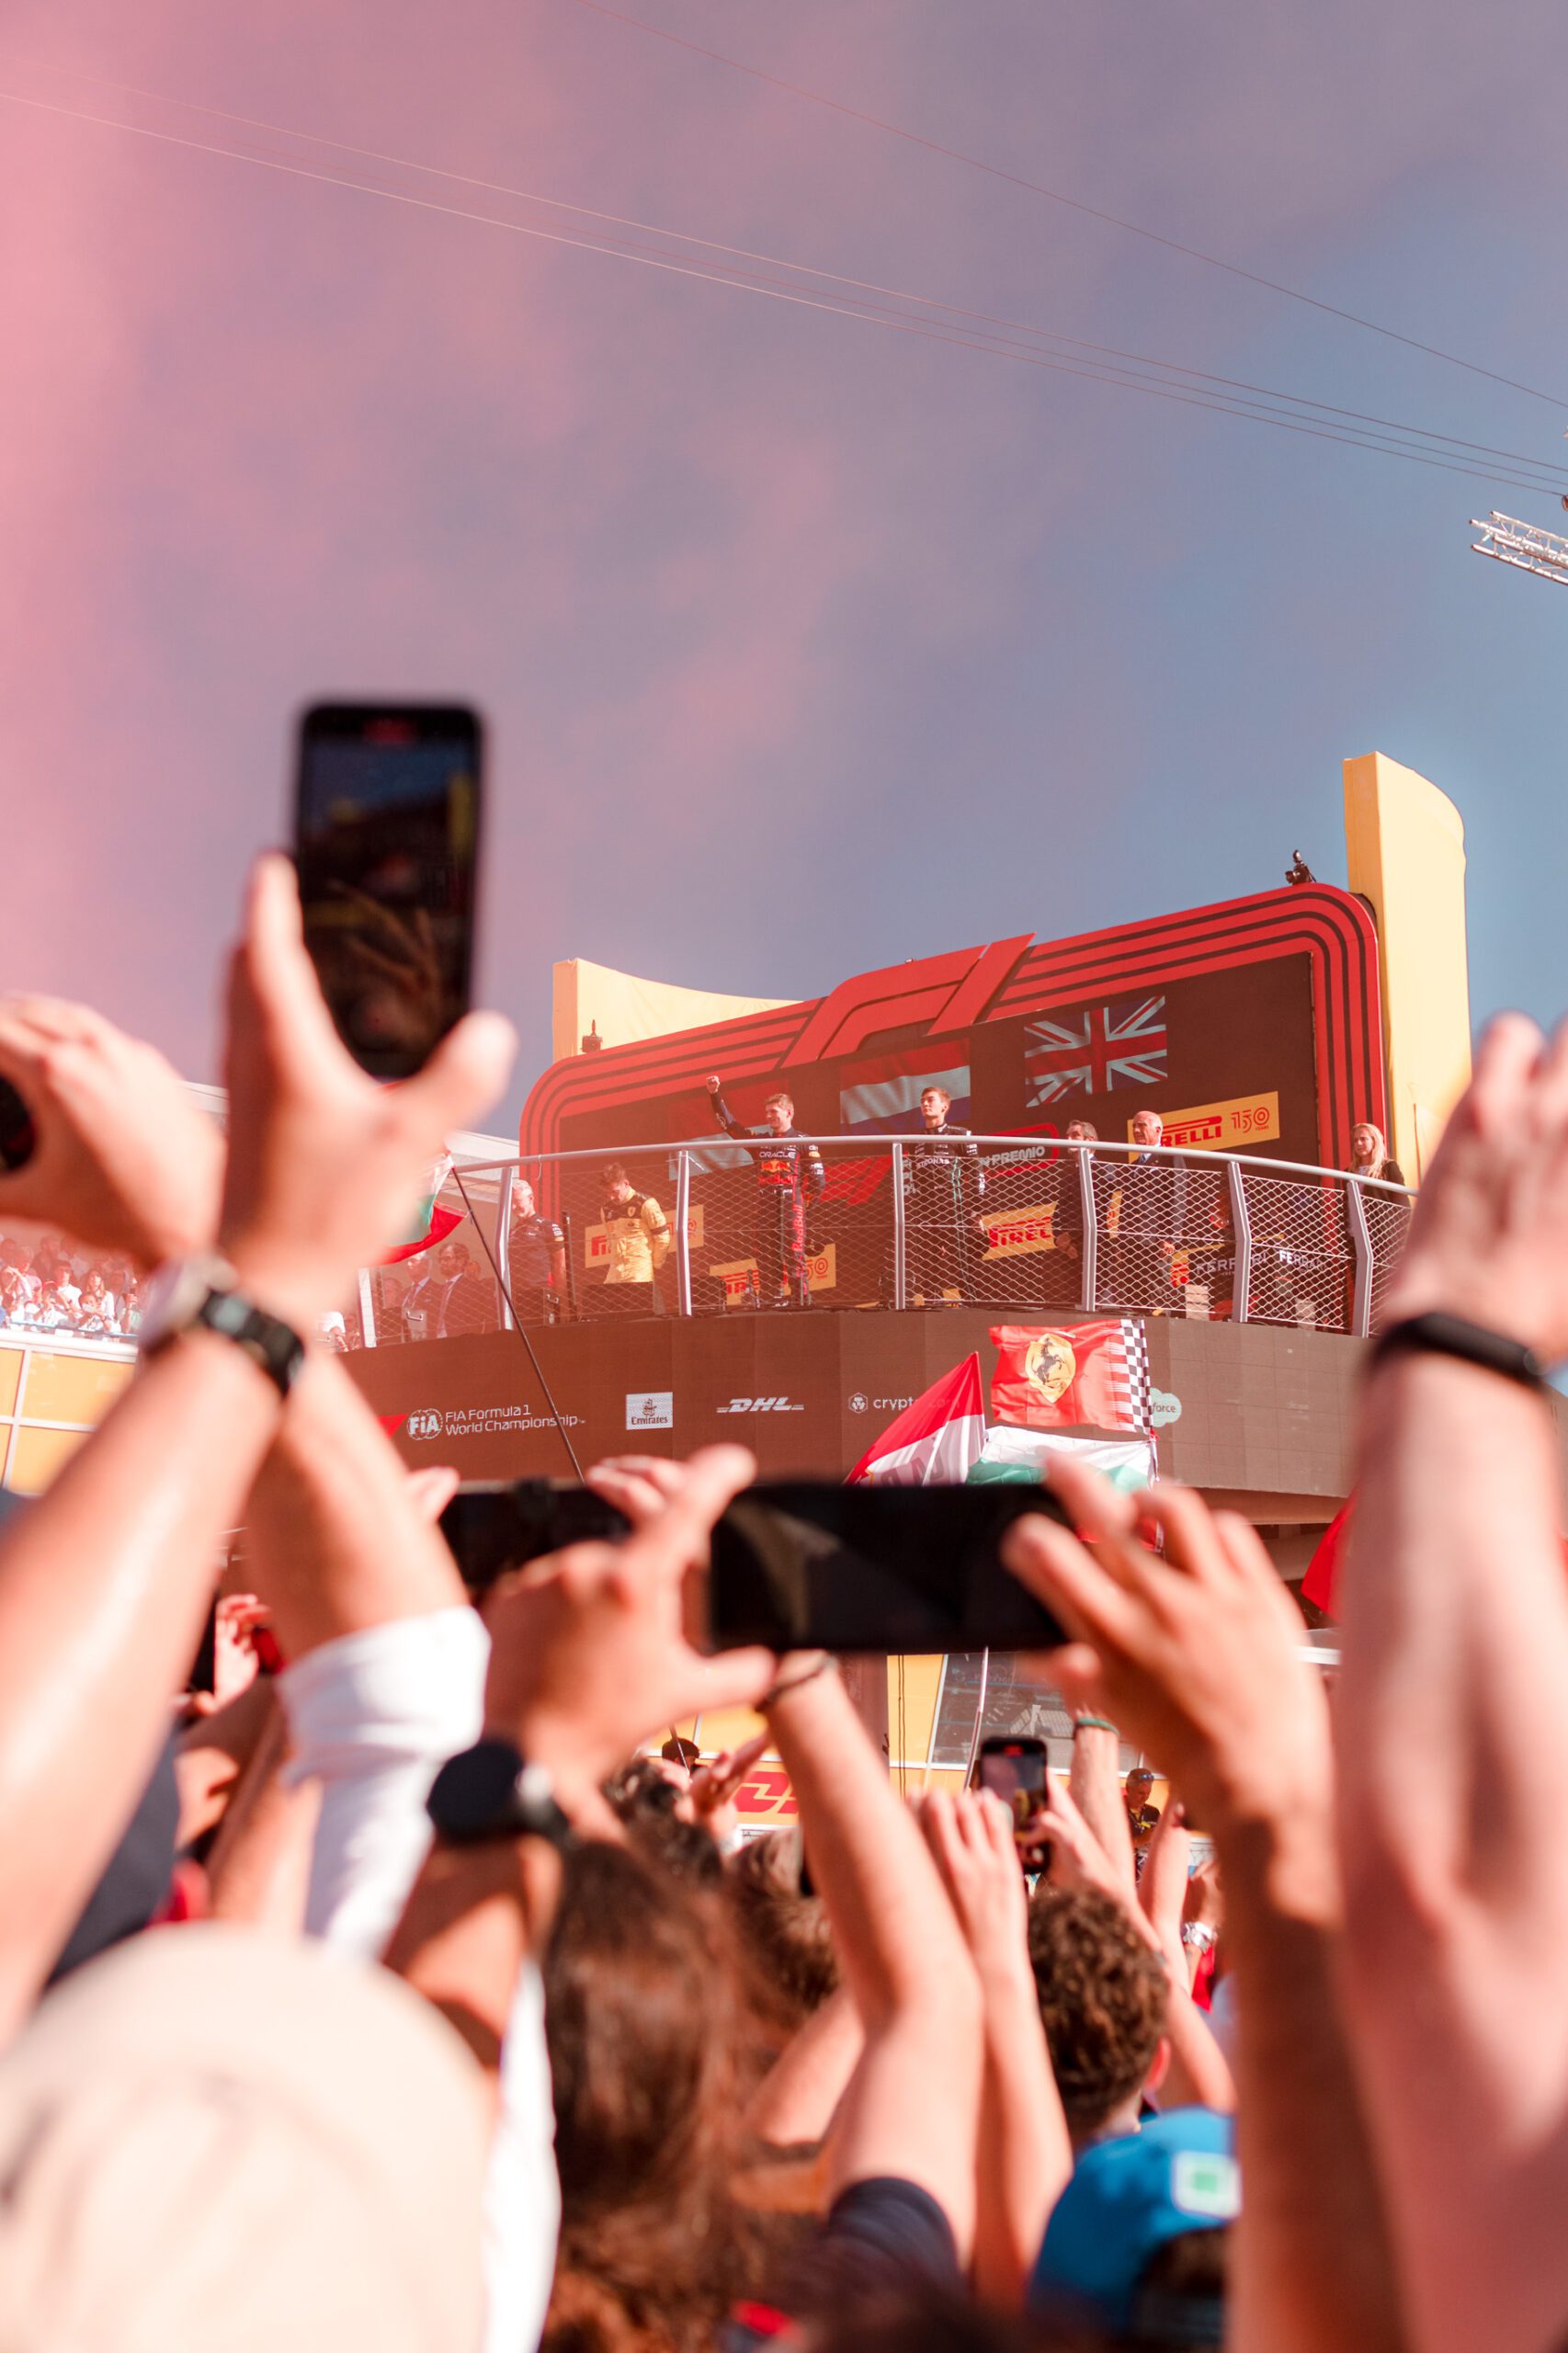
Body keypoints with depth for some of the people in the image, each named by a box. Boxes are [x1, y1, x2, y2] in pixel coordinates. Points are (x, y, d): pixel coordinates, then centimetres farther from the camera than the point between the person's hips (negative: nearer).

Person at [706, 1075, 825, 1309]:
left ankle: (802, 1305, -10)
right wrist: (716, 1096, 4)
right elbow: (730, 1125, 13)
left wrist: (803, 1204, -3)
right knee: (766, 1261, 5)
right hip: (765, 1209, 5)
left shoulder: (803, 1143, 2)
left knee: (794, 1258, -9)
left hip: (791, 1207, -5)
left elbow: (818, 1182, 0)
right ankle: (769, 1305, 8)